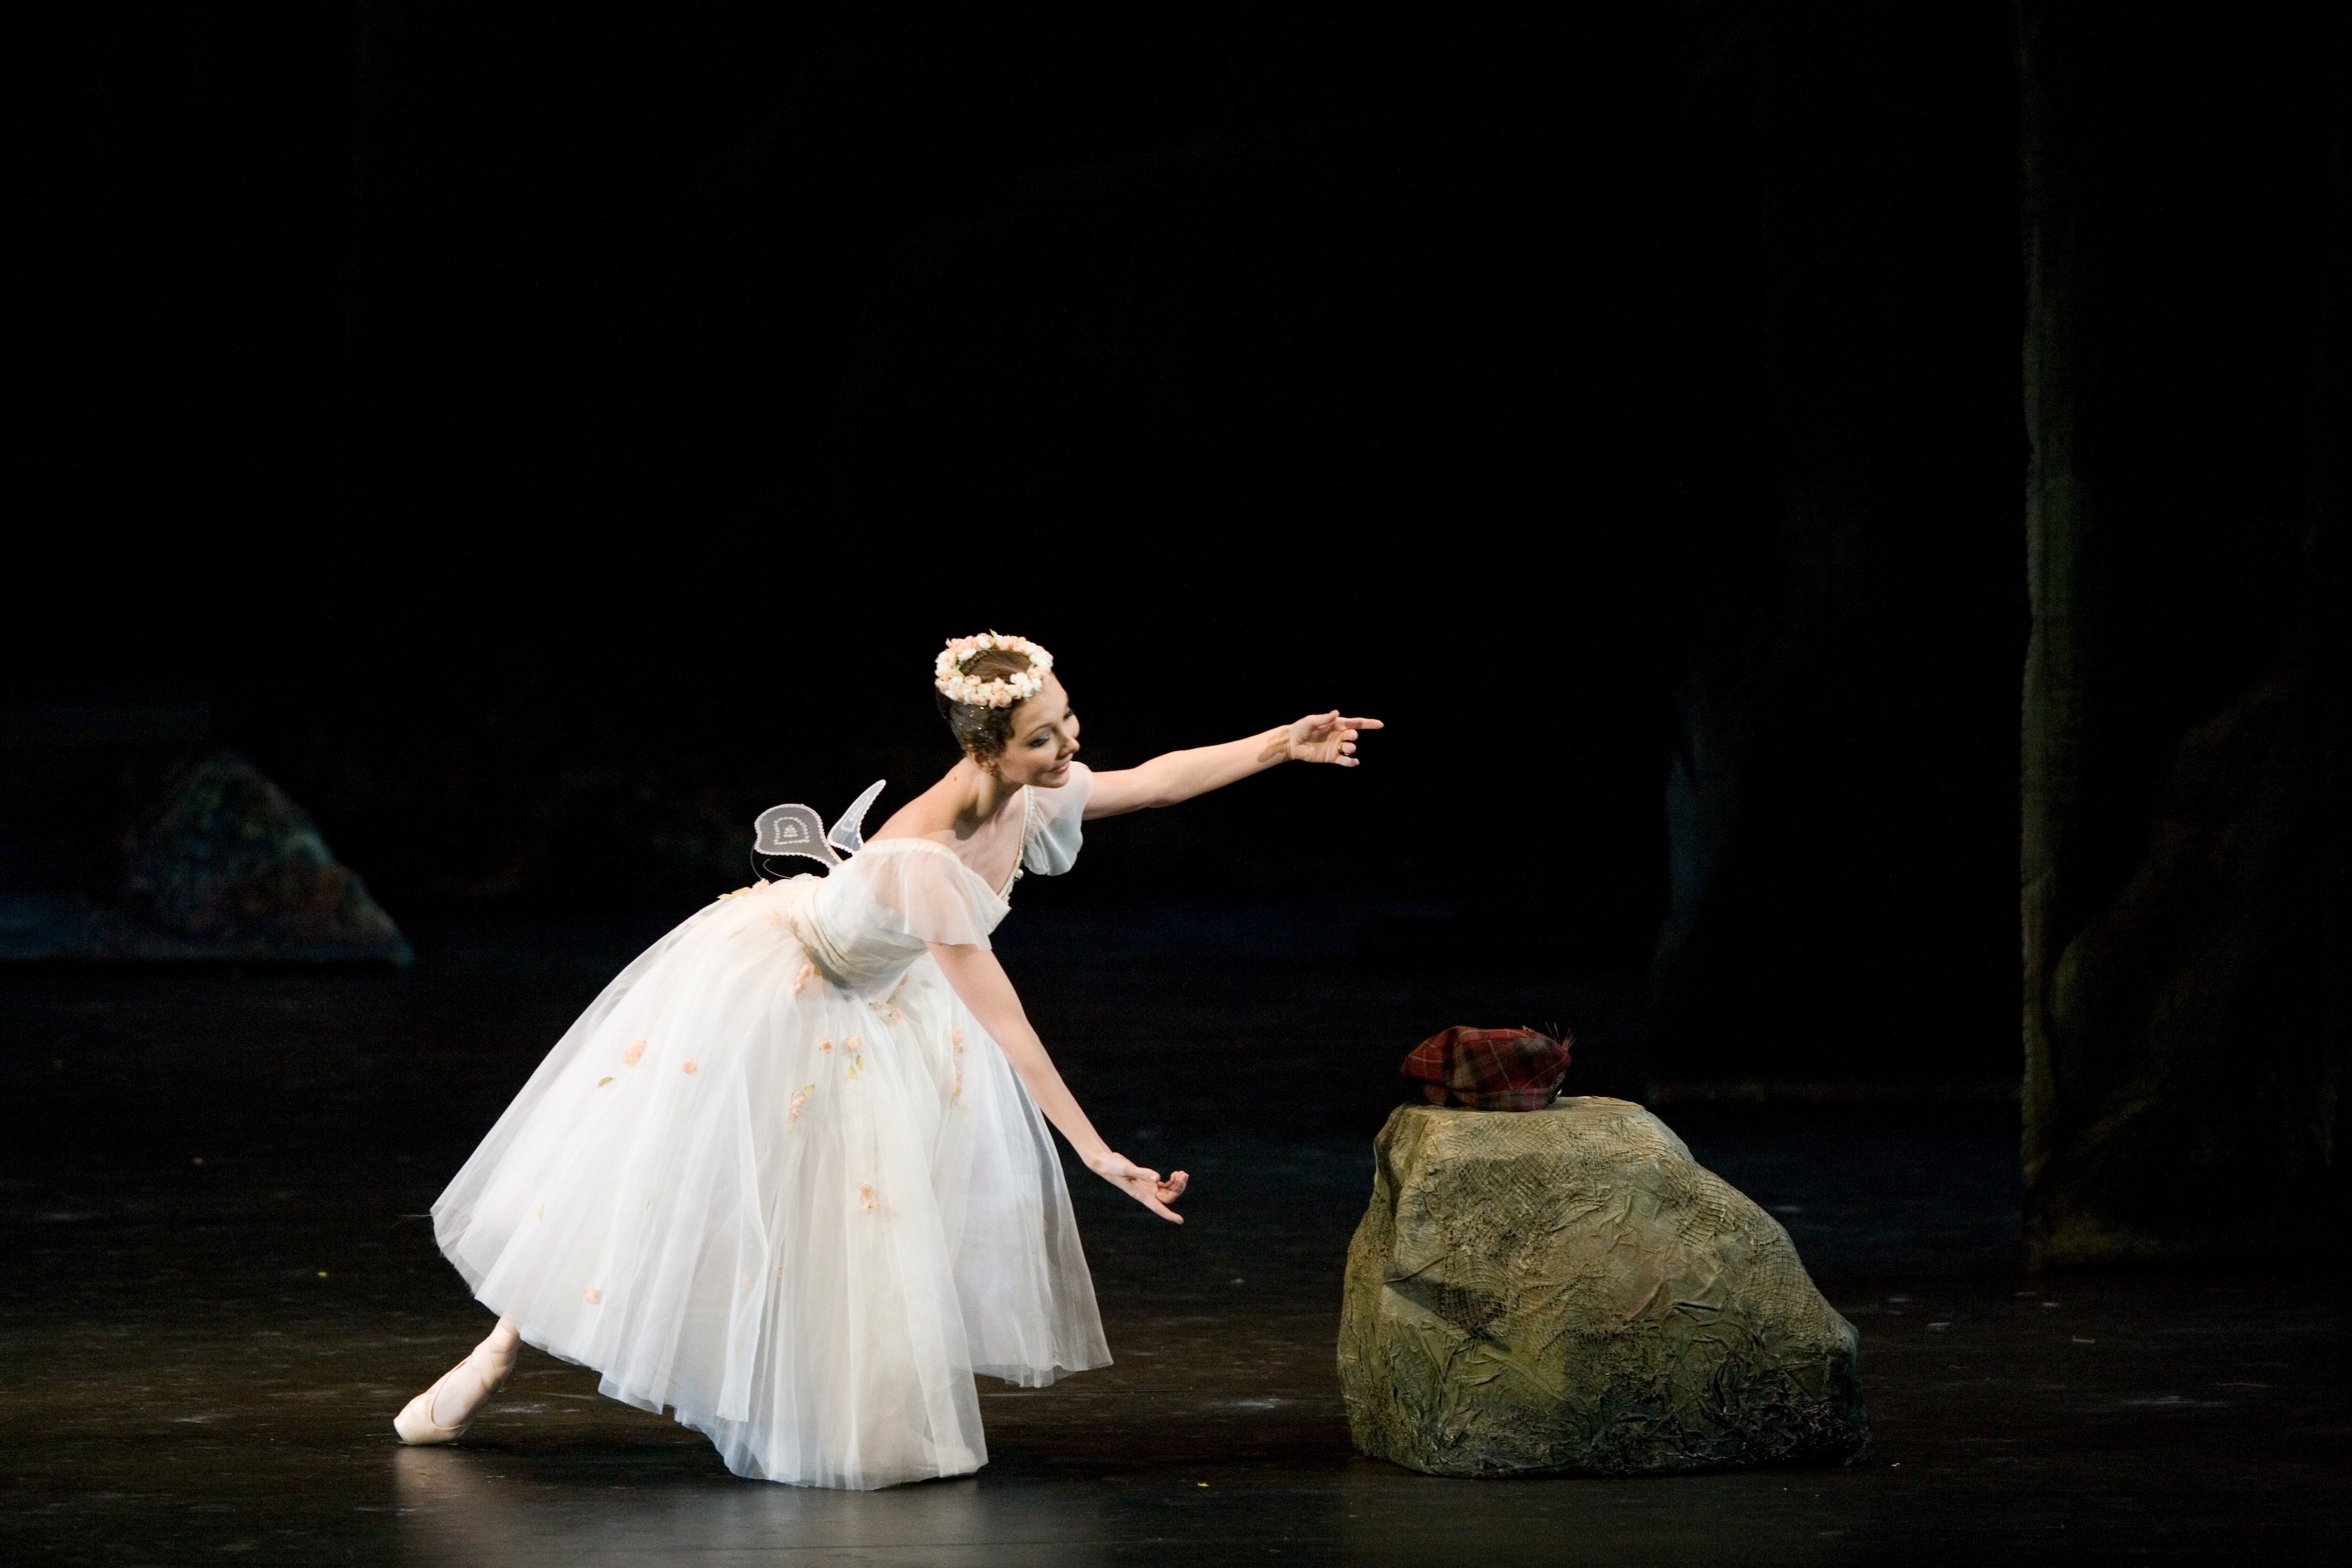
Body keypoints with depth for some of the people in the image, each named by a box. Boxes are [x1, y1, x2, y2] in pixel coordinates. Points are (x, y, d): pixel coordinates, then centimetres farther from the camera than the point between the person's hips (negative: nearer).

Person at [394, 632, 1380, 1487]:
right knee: (641, 1176, 2)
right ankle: (496, 1357, 16)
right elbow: (1004, 1025, -38)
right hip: (764, 987, -8)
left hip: (873, 1006, 8)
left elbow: (1155, 780, -1)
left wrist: (1284, 745, -8)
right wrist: (1096, 1152, -36)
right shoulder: (925, 861, -41)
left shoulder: (1030, 796, -20)